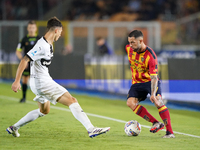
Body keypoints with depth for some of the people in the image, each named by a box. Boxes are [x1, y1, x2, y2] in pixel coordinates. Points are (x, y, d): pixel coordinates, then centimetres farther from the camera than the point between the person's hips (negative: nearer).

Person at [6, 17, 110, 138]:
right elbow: (24, 61, -23)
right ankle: (91, 130, -19)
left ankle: (14, 128, 32)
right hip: (42, 82, -11)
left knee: (44, 111, 28)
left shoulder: (48, 44, 10)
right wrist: (17, 81, -25)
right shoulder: (42, 46, -21)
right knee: (72, 101, -13)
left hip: (43, 82, 11)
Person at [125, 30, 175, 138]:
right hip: (137, 82, 5)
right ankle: (156, 123, -15)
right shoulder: (129, 49, -8)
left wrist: (153, 94, -41)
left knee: (157, 101, -27)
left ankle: (170, 132, -24)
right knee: (130, 102, -19)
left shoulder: (150, 56, -26)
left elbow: (154, 76, -30)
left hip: (150, 81, -5)